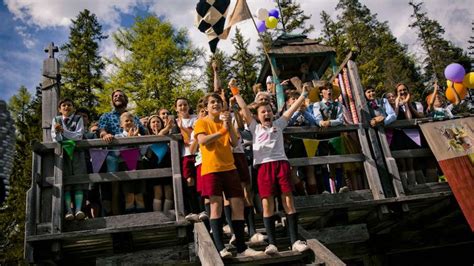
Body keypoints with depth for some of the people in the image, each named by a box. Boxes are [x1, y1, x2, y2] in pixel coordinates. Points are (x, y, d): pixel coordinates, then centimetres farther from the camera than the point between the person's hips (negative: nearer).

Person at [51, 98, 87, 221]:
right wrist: (57, 132, -18)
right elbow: (55, 138, 3)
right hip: (62, 153, 1)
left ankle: (78, 209, -20)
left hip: (77, 152, -1)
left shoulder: (78, 119, 10)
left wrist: (63, 130, -13)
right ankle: (68, 210, -18)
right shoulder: (56, 120, 14)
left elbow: (78, 136, -4)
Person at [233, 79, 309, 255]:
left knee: (288, 201, -2)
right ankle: (271, 243, 0)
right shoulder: (255, 127, 16)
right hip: (264, 166, -1)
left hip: (281, 163, 1)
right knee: (267, 204, -4)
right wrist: (234, 91, 11)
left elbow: (292, 109, 18)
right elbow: (244, 108, 13)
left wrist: (304, 93, 16)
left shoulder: (278, 125, 19)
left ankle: (295, 240, 2)